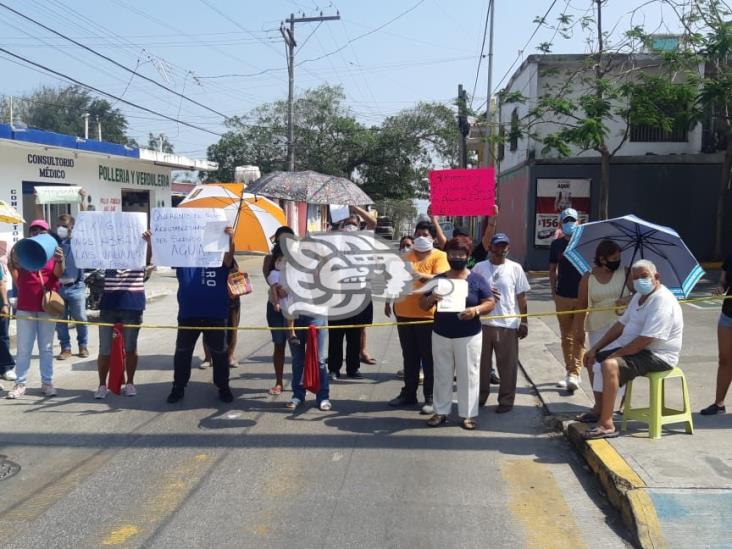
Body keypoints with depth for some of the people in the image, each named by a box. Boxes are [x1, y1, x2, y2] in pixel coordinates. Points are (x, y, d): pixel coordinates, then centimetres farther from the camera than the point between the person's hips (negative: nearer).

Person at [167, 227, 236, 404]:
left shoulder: (219, 257, 1)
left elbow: (229, 256, -19)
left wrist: (230, 239, -40)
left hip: (216, 315, -1)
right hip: (188, 314, 2)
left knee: (219, 353, 8)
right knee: (182, 352, 10)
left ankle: (223, 387, 21)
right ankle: (178, 387, 23)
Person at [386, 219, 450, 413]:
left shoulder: (439, 256, -3)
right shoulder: (406, 257, 13)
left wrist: (420, 275, -31)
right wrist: (388, 301, 17)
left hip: (428, 315, -5)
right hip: (404, 313, 5)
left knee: (429, 359, 2)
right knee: (409, 357, 14)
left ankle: (430, 397, 10)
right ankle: (408, 393, 24)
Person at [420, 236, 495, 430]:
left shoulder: (477, 280, -2)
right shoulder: (438, 280, 4)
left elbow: (490, 303, -3)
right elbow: (423, 306, 6)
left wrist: (476, 310, -22)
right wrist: (431, 298, -17)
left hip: (468, 337, -2)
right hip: (441, 335, 3)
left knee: (468, 375, 3)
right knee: (442, 375, 9)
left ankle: (468, 414, 12)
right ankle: (441, 411, 19)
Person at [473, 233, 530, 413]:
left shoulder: (515, 268, 1)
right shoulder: (480, 267, 3)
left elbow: (522, 297, 3)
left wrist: (524, 322, 0)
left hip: (508, 324, -1)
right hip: (482, 322, 2)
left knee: (507, 364, 5)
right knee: (482, 362, 12)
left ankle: (506, 400, 17)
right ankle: (480, 396, 27)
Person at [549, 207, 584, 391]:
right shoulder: (557, 244, 6)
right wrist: (553, 291, 4)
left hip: (582, 296, -3)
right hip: (562, 296, 3)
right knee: (566, 337, 10)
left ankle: (575, 373, -8)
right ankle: (570, 372, 21)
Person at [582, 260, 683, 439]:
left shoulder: (662, 302, -22)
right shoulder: (639, 296, 12)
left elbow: (644, 341, -28)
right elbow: (621, 325, 15)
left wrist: (615, 354, -18)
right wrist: (596, 348, 8)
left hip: (657, 356, -11)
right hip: (637, 348, 11)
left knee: (610, 365, -32)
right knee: (596, 358, 15)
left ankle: (606, 425, -29)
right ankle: (599, 409, 23)